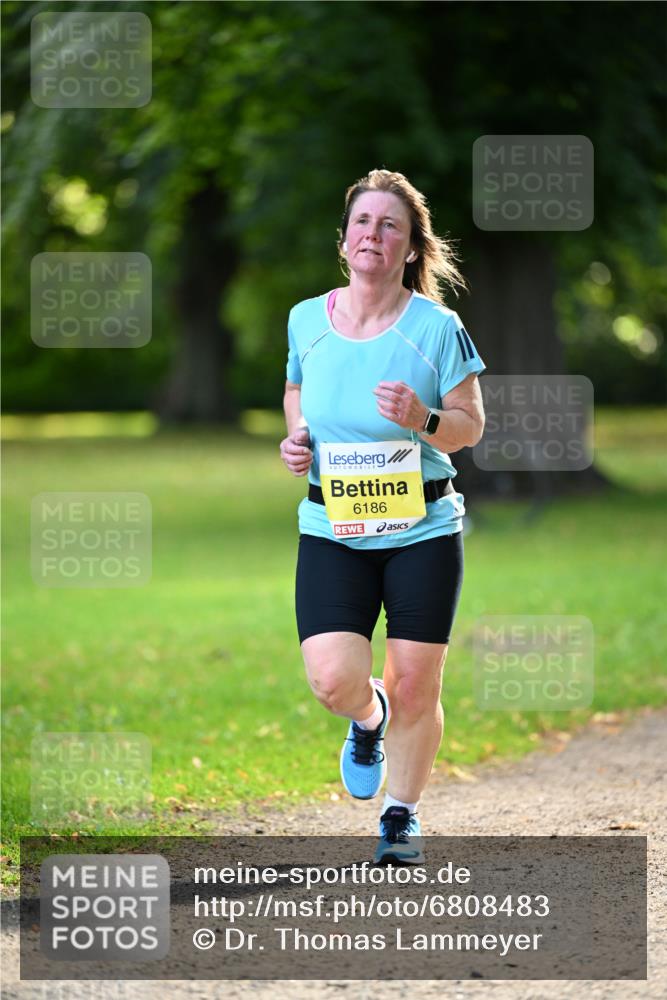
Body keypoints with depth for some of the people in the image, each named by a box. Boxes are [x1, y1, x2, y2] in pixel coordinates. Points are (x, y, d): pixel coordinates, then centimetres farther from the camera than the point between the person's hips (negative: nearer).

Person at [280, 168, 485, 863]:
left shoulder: (436, 328, -7)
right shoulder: (306, 320, 2)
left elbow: (471, 426, -1)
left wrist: (423, 420, -22)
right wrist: (295, 440, 0)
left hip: (423, 528, -1)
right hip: (332, 531, 2)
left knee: (414, 688, 3)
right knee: (333, 679, -15)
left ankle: (401, 814, 27)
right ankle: (369, 720, 23)